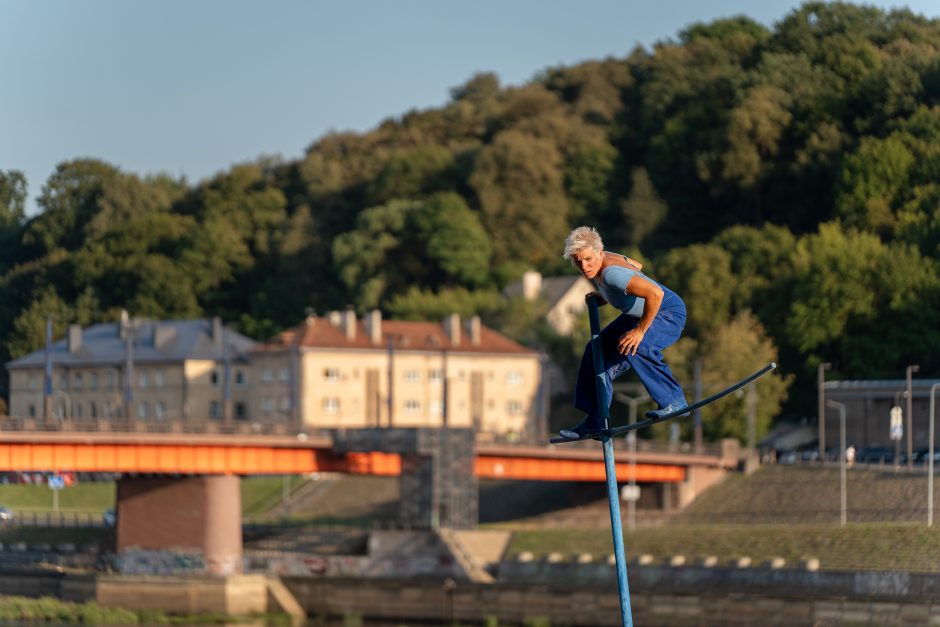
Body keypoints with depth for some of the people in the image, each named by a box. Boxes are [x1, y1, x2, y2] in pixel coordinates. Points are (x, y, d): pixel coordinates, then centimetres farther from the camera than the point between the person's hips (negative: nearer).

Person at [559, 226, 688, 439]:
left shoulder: (610, 272, -34)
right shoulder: (600, 261, -4)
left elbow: (655, 293, -41)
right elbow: (637, 266, 15)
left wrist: (640, 330, -33)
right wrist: (604, 297, 10)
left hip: (669, 312, -10)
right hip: (637, 315, 10)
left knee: (633, 348, -35)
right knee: (597, 351, 9)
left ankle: (674, 401, -20)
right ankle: (595, 422, 18)